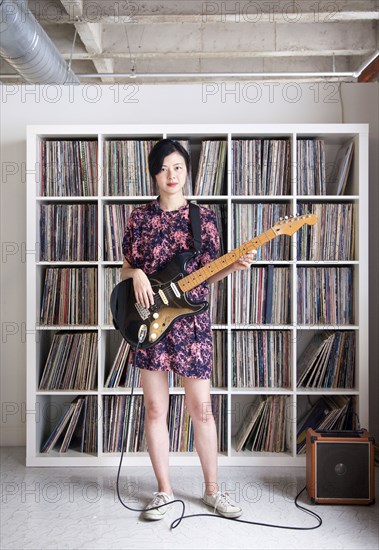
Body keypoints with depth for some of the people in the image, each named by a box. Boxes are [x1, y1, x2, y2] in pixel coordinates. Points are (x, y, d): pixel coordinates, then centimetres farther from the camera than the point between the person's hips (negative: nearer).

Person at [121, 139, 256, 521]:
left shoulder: (204, 217, 4)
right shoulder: (140, 217, 5)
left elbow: (208, 276, 5)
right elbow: (126, 269, 10)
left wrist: (235, 266, -13)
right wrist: (137, 274, -12)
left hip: (191, 321, -1)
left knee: (200, 409, 6)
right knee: (155, 409, 7)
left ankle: (212, 490, 26)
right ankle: (164, 490, 25)